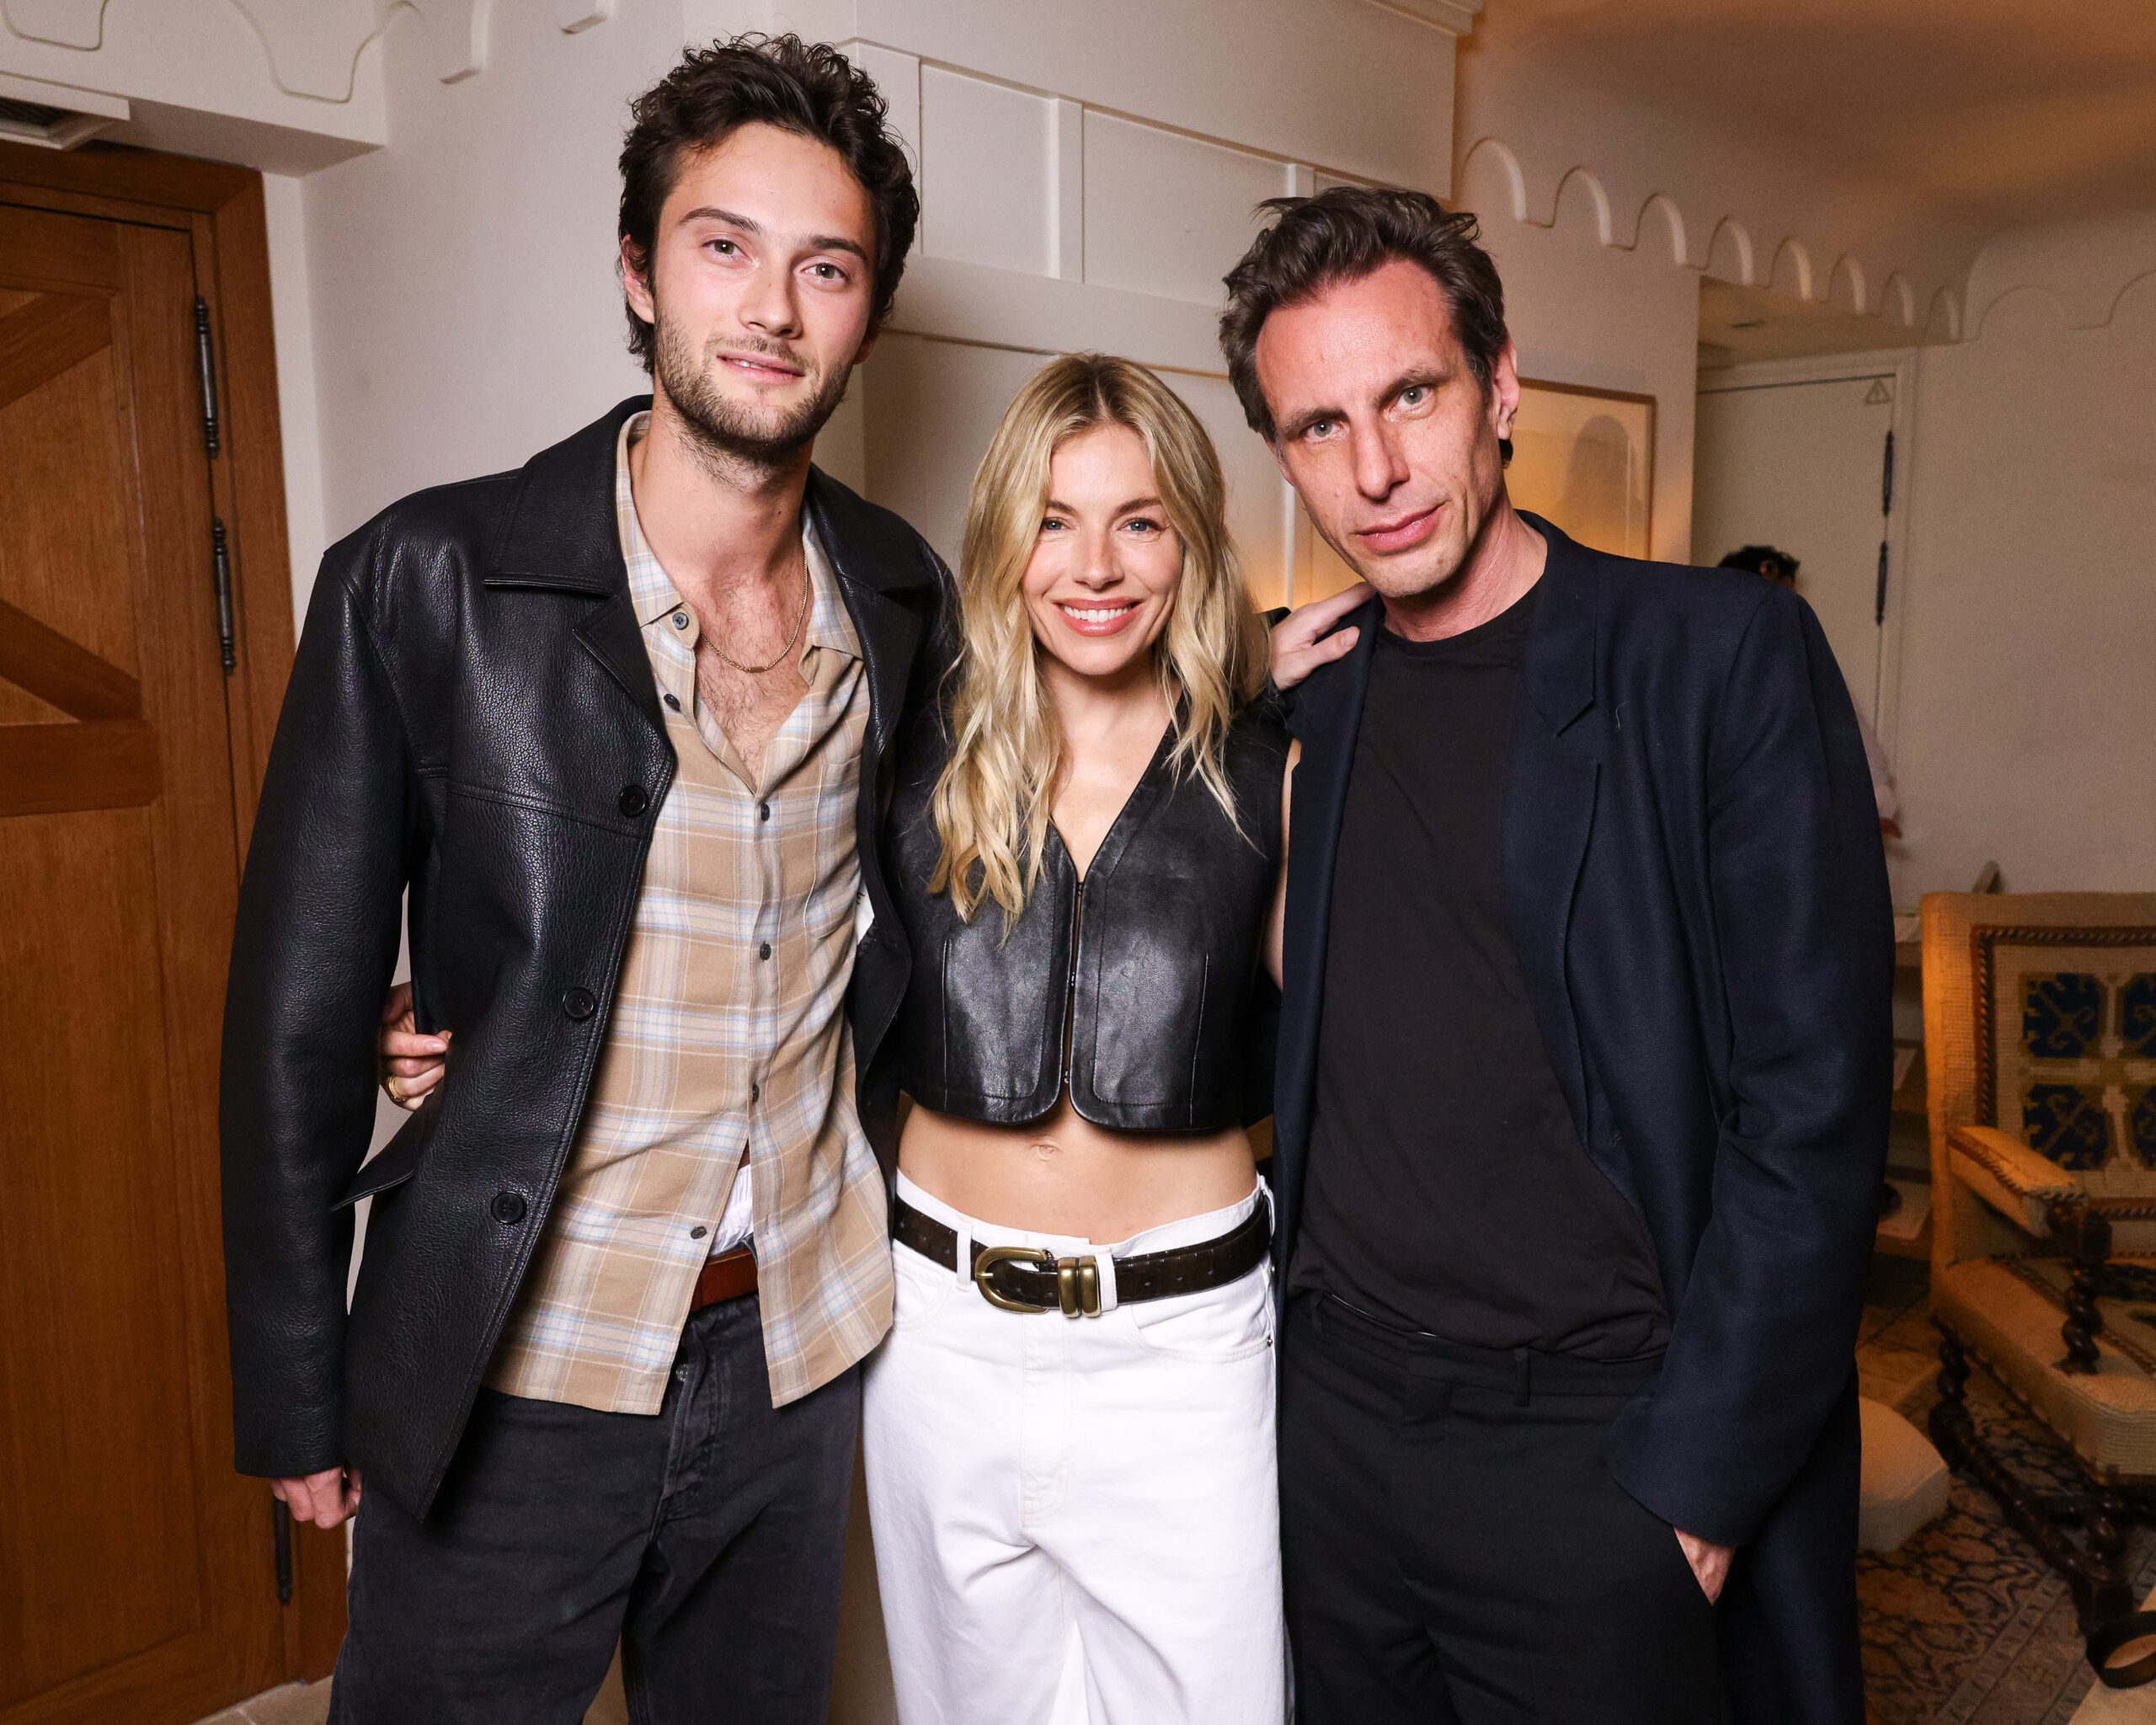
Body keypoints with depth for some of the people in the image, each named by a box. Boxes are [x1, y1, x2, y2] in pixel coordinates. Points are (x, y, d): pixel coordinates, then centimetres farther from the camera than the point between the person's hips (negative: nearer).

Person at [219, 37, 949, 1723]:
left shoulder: (903, 596, -2)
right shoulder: (426, 582, -13)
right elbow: (299, 1007, -8)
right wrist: (299, 1395, -4)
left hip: (798, 1347, 4)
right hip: (509, 1370, -3)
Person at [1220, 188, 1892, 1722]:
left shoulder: (1726, 657, -11)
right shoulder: (1308, 702, 4)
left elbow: (1812, 1109, -14)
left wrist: (1687, 1482, -14)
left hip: (1603, 1434, -4)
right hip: (1336, 1409, 5)